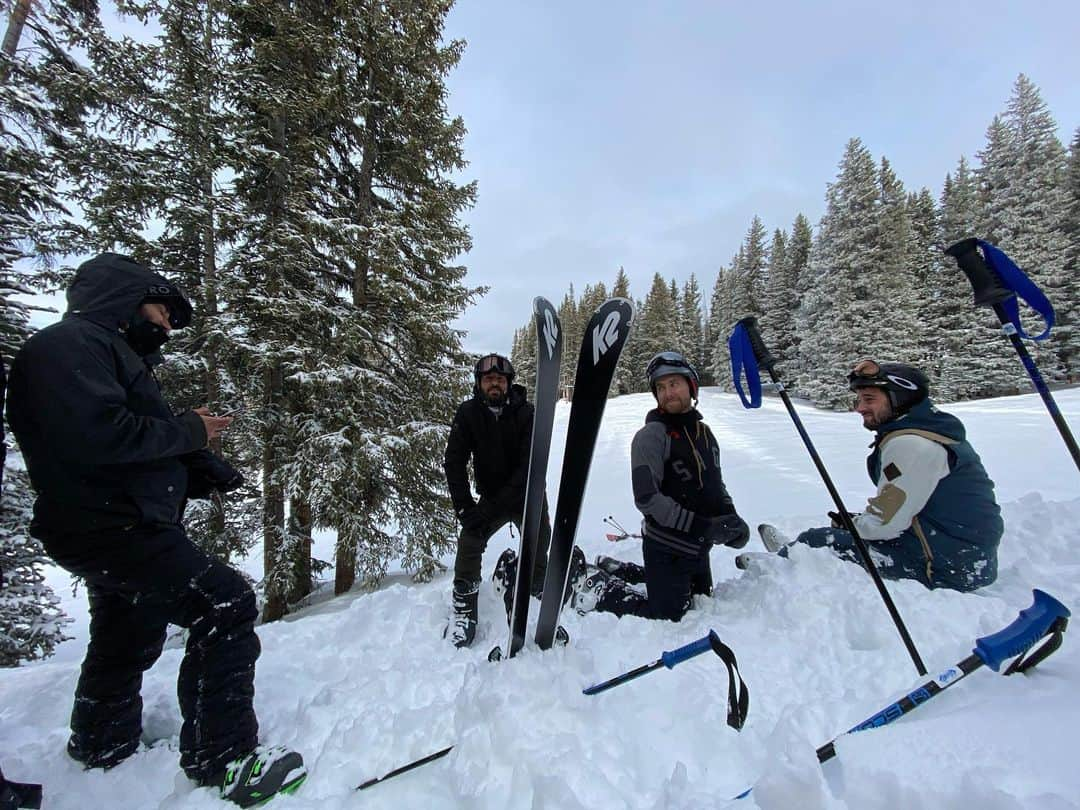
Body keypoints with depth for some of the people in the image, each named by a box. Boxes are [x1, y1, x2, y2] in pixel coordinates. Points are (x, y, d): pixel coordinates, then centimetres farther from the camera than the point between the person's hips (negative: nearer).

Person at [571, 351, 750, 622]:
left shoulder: (704, 432, 8)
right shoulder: (651, 435, -18)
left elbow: (716, 485, 18)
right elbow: (647, 498, -25)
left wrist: (731, 517, 1)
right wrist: (701, 525, -27)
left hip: (699, 547, 8)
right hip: (667, 548, -8)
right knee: (667, 615, 1)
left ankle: (616, 571, 29)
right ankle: (599, 590, 17)